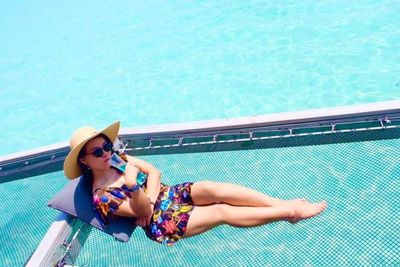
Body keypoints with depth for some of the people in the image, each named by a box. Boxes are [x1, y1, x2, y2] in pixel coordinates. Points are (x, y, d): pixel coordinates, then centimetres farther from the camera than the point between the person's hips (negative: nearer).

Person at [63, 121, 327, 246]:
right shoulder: (101, 197, -9)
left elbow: (154, 172, 2)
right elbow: (142, 212, -16)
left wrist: (150, 202, -15)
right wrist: (132, 186, -35)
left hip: (169, 194, 6)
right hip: (161, 222, -6)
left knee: (213, 189, -23)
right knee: (222, 212, -22)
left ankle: (284, 204, -25)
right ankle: (291, 212, -22)